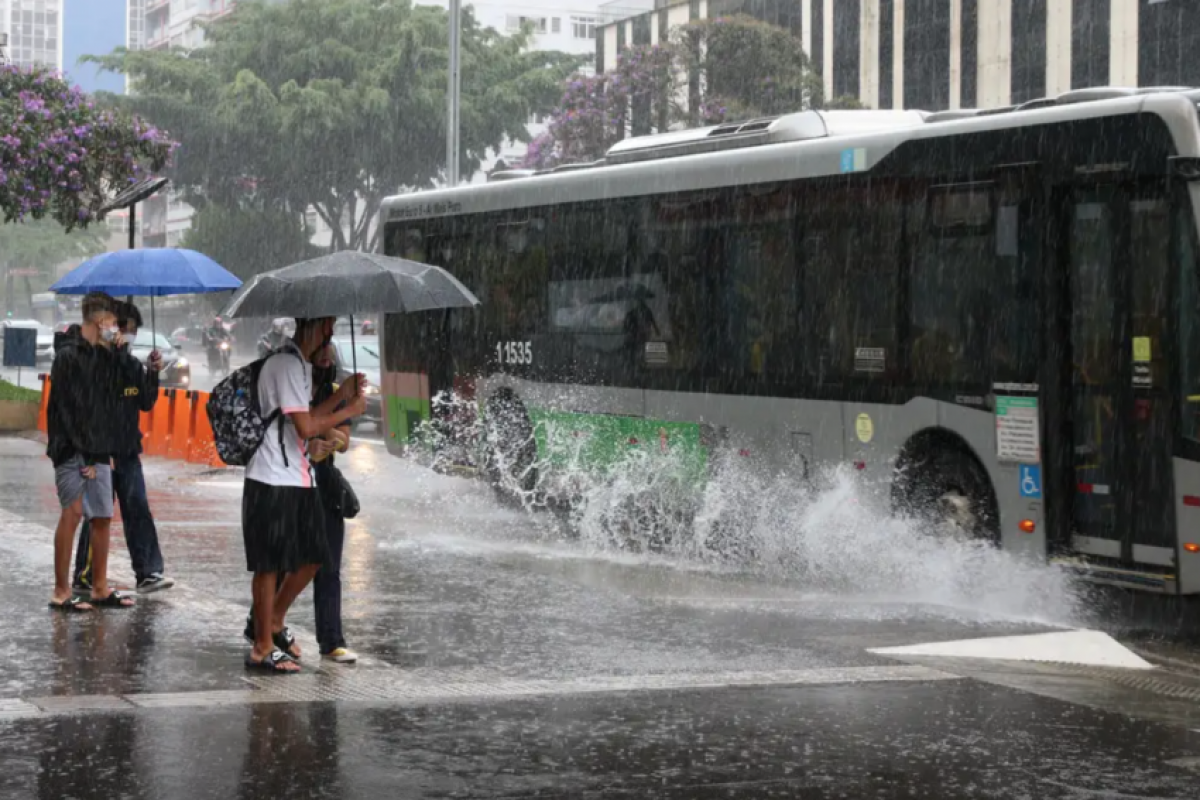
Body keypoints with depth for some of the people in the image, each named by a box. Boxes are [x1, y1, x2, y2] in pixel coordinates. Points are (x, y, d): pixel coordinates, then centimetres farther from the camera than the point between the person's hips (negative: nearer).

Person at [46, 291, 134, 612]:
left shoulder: (102, 355, 15)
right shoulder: (68, 355, -10)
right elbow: (66, 410, -14)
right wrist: (85, 456, -16)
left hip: (97, 450, 8)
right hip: (72, 449, -8)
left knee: (103, 516, 8)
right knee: (73, 511, -13)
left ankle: (100, 589, 17)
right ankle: (62, 591, -8)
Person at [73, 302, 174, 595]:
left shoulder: (132, 364, 10)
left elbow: (146, 404, 12)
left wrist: (153, 374, -3)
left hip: (128, 451, 6)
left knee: (138, 510, 1)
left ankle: (148, 573, 0)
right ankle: (85, 576, 10)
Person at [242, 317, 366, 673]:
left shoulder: (301, 364, 16)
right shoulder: (286, 364, -16)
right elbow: (306, 427, -21)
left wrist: (340, 396, 9)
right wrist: (349, 410, -9)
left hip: (299, 479, 10)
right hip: (273, 481, -10)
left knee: (312, 557, 13)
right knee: (270, 564, -2)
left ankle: (274, 624, 30)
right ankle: (263, 649, 7)